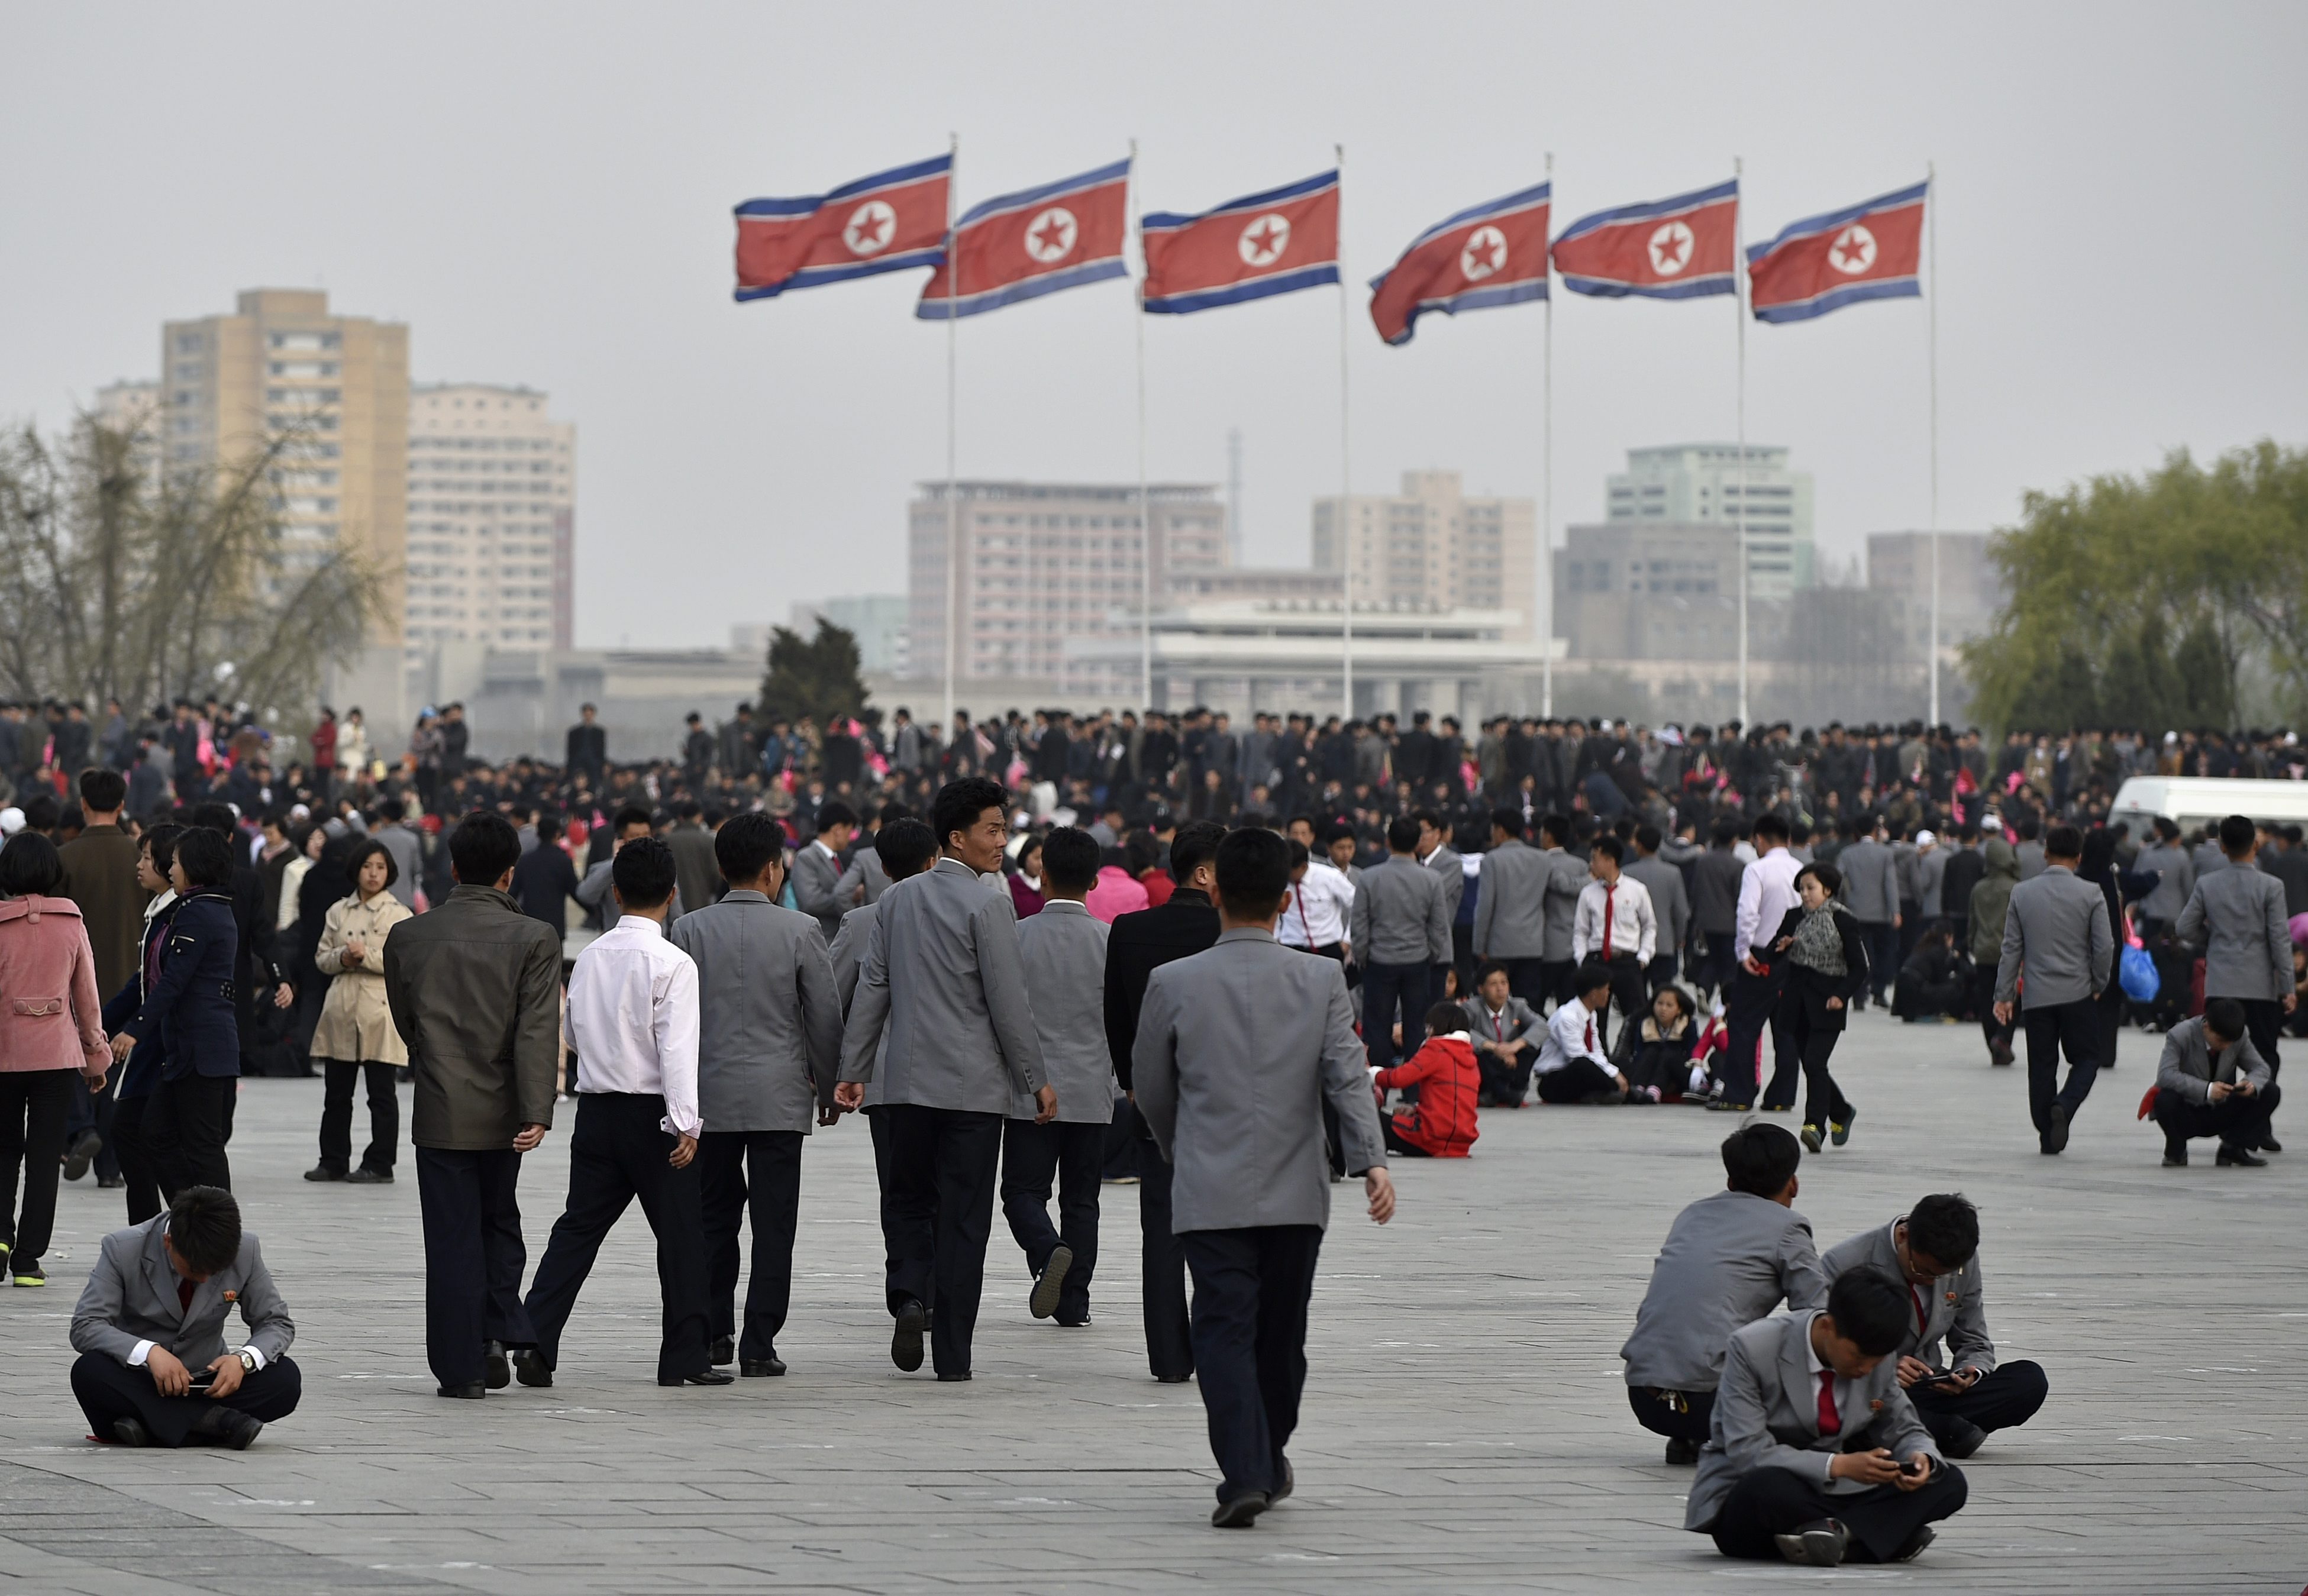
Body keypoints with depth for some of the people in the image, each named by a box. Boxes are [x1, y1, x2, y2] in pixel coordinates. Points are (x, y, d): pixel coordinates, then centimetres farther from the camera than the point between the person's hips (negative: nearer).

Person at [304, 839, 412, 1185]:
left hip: (380, 1012, -4)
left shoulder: (399, 914, -1)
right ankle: (333, 1161, 16)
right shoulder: (339, 911, 12)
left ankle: (379, 1165, 5)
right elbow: (321, 958, 13)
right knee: (336, 1092, 8)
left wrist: (366, 956, -16)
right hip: (342, 1010, 4)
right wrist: (342, 958, -8)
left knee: (381, 1093, 0)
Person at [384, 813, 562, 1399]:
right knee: (498, 1221, 20)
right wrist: (537, 1113, -21)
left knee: (452, 1239, 4)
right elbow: (538, 1031, -16)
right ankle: (500, 1336, 7)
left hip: (439, 1110, 0)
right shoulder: (534, 939, -8)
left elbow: (404, 1022, 11)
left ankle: (461, 1367, 3)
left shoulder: (409, 938, -1)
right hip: (502, 1109, 0)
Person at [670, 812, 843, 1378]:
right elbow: (826, 1017, -2)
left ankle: (712, 1333, 17)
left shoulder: (690, 930, 0)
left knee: (714, 1218, 14)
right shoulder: (799, 931, -5)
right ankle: (759, 1345, -4)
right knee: (772, 1224, 1)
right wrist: (827, 1088, 12)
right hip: (779, 1099, -2)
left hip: (708, 1097, 2)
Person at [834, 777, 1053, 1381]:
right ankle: (952, 1354, 2)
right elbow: (1009, 1003, -11)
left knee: (908, 1200, 17)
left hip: (906, 1082, 5)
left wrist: (854, 1071, 13)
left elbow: (872, 990, 9)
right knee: (963, 1218, 1)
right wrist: (1036, 1080, -3)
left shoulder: (897, 901, 7)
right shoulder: (986, 906, -11)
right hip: (973, 1084, -5)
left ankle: (910, 1296, -9)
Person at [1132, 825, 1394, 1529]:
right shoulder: (1321, 981, -1)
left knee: (1225, 1330, -4)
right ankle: (1270, 1463, 31)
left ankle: (1245, 1473, -18)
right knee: (1280, 1332, 16)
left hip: (1210, 1192, -2)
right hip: (1296, 1192, 2)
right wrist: (1371, 1160, -14)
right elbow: (1347, 1075, -11)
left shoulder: (1173, 983, -2)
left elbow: (1150, 1087, 8)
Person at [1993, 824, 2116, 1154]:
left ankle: (2047, 1137, 8)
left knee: (2042, 1065, 9)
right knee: (2086, 1059, 10)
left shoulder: (2022, 893, 1)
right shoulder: (2090, 894, -5)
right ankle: (2064, 1106, -17)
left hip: (2037, 996, 2)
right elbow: (2105, 947, -7)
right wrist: (2098, 984, 9)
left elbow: (2012, 948, 3)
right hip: (2078, 993, -2)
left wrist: (2005, 994, 9)